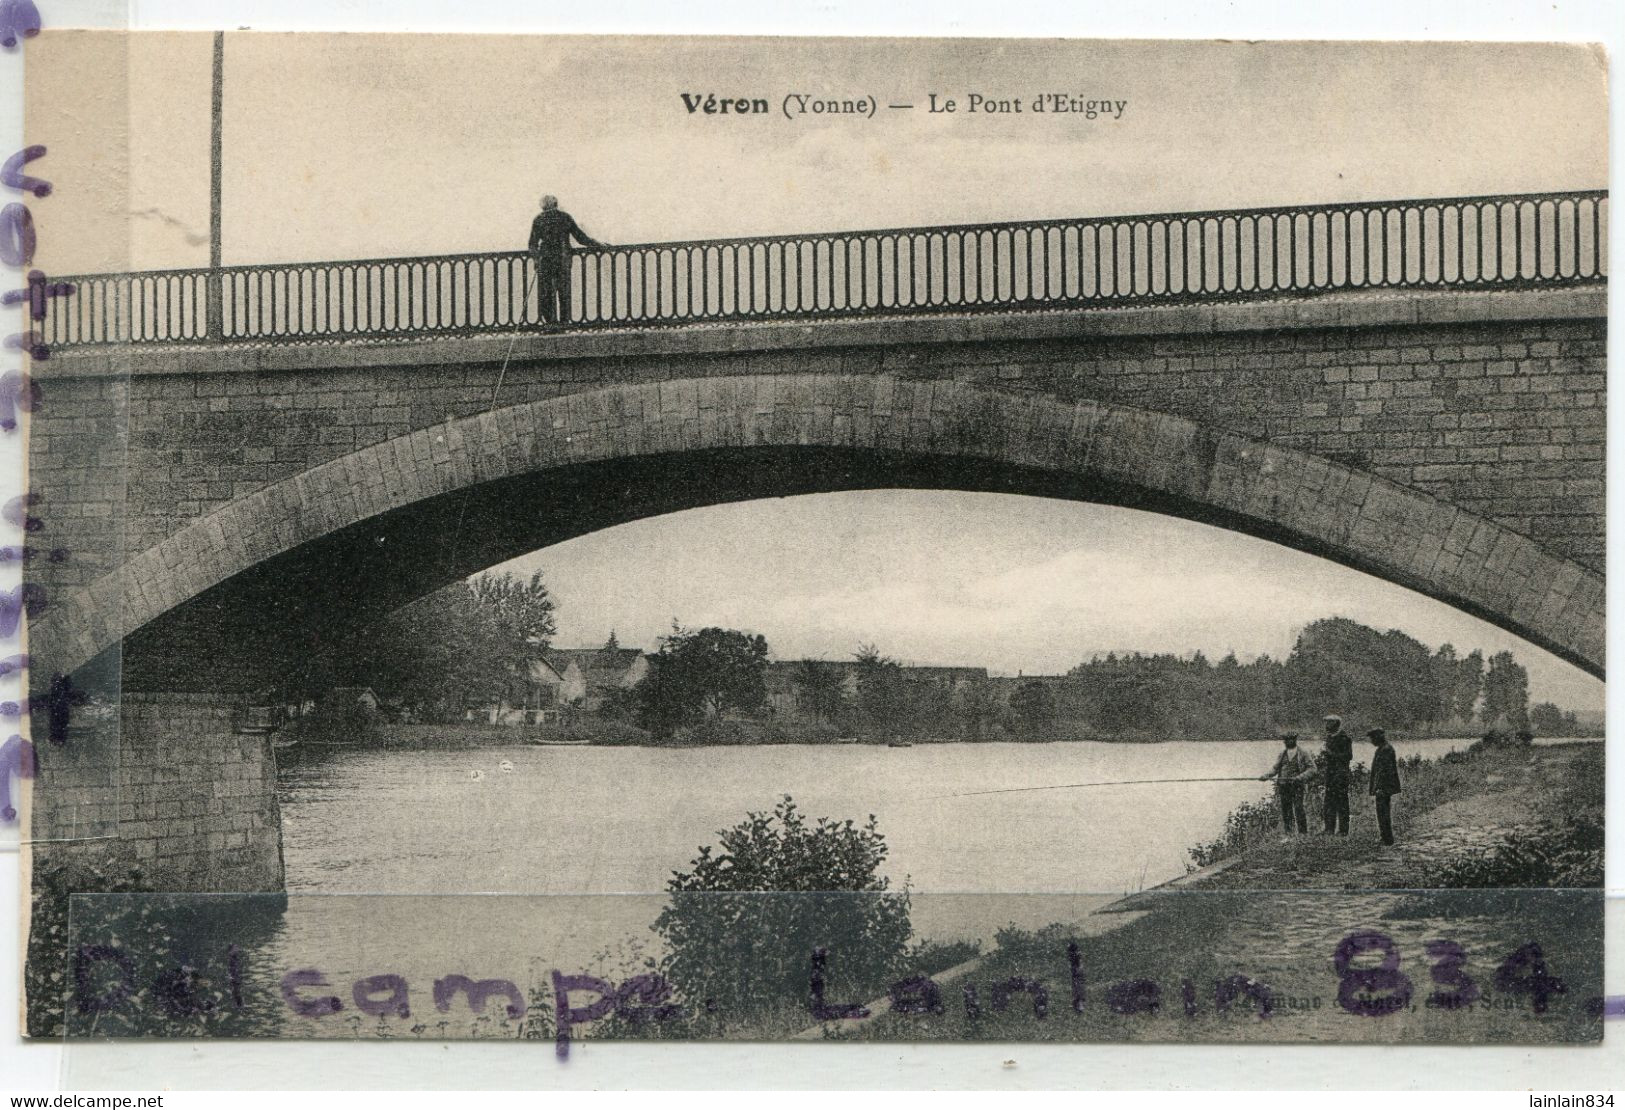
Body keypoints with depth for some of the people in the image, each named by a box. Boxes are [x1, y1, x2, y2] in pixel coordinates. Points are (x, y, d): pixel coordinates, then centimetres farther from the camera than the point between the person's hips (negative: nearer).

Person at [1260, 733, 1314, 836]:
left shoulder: (1302, 754, 0)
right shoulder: (1282, 754, 13)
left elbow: (1312, 768, -2)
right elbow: (1275, 769, 17)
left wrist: (1299, 777, -14)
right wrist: (1265, 776, 0)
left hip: (1297, 786, -4)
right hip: (1283, 786, 4)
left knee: (1298, 809, -9)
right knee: (1285, 810, 4)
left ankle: (1303, 832, -2)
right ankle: (1288, 833, 10)